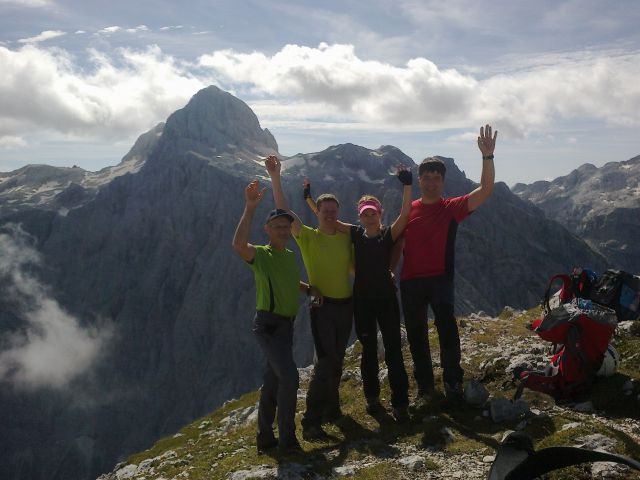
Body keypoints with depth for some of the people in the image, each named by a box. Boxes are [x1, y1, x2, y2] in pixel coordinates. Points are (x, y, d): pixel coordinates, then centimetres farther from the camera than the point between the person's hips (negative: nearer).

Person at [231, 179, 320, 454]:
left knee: (272, 381, 16)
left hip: (286, 325, 9)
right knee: (289, 376, -21)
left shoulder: (290, 256, 13)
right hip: (268, 325, -9)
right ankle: (287, 439, -9)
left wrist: (310, 289, 12)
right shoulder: (260, 255, -11)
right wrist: (249, 209, -39)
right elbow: (238, 244, -34)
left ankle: (265, 437, 28)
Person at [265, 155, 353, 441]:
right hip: (322, 305, -5)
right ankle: (311, 422, -9)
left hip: (345, 304, 5)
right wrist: (275, 177, -24)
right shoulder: (308, 237, -6)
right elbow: (284, 211, -17)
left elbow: (354, 267, 15)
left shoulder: (346, 237, 7)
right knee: (324, 361, -13)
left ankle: (331, 408, 32)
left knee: (337, 360, 15)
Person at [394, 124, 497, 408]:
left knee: (446, 324, -23)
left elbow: (485, 190, -11)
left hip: (440, 278, -3)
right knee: (415, 333, 11)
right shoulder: (408, 210, 7)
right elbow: (397, 244, 12)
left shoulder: (452, 208, 0)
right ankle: (424, 385, 25)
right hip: (410, 280, 3)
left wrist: (487, 157, -22)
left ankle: (453, 383, -16)